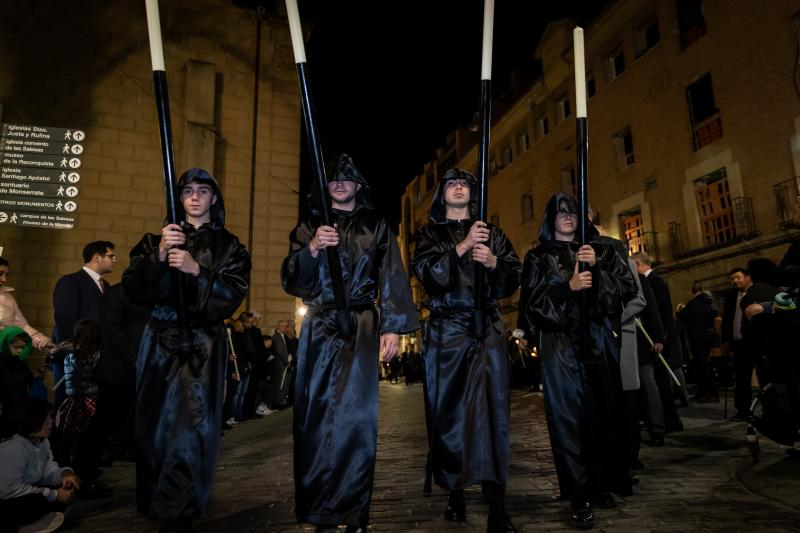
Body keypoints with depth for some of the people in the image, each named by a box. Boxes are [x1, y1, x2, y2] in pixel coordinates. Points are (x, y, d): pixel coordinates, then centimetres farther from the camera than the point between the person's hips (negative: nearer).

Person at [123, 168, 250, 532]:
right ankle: (153, 503, 24)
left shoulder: (228, 246, 6)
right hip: (160, 342, 2)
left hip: (203, 346, -2)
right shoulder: (157, 239, 12)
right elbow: (134, 290, 0)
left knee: (190, 426, -8)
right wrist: (159, 256, -16)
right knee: (155, 423, 5)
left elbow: (233, 294, -6)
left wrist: (196, 270, -19)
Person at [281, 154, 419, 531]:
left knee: (355, 411, -8)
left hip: (361, 327, -1)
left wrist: (393, 326, -10)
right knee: (316, 412, 1)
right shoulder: (309, 226, 14)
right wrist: (312, 249, -15)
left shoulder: (376, 227, 11)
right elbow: (290, 281, 4)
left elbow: (392, 278, 2)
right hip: (319, 327, 2)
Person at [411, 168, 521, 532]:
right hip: (446, 330, 0)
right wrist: (462, 247, -16)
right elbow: (425, 272, -7)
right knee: (449, 408, 1)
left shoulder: (491, 232, 16)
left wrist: (493, 262, -10)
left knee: (490, 407, -8)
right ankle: (455, 492, 16)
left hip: (487, 329, 1)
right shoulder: (430, 233, 12)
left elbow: (515, 277, 10)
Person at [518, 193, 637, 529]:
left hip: (597, 340, 3)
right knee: (569, 416, -3)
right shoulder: (539, 257, 5)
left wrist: (597, 268, -12)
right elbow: (532, 303, -5)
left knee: (602, 413, 6)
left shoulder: (599, 251, 13)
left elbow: (628, 287, 3)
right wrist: (568, 287, -16)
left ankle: (601, 485, 23)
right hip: (559, 344, -3)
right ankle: (579, 497, 4)